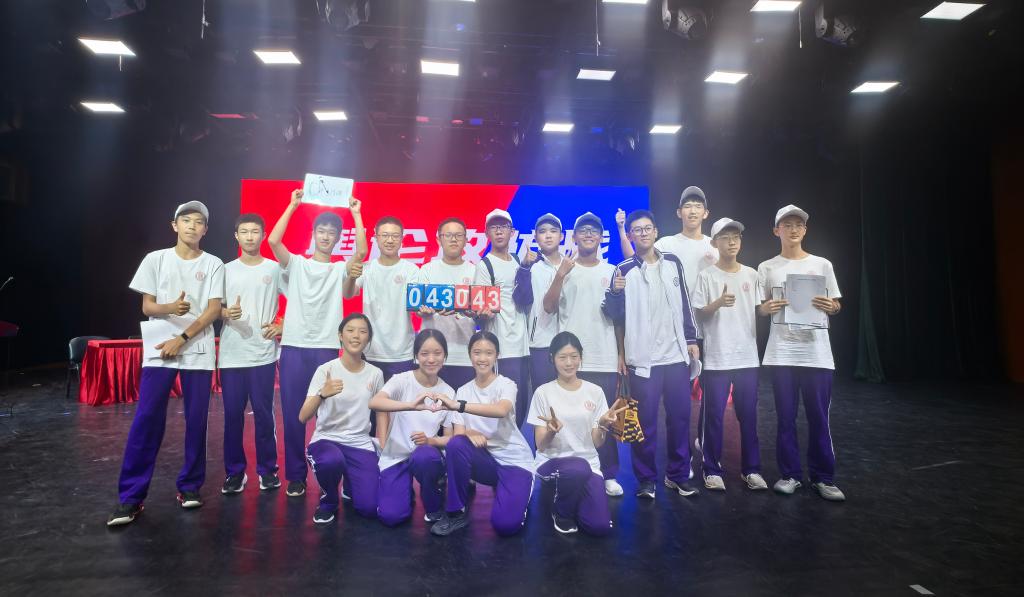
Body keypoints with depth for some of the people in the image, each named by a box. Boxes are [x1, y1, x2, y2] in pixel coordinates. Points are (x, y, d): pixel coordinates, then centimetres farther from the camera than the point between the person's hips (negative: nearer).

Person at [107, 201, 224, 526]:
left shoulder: (214, 265, 3)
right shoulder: (155, 259, 6)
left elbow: (213, 310, -3)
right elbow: (147, 307, 5)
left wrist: (182, 339, -11)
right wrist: (170, 308, -17)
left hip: (199, 351, 0)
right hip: (159, 349, 0)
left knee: (196, 420, 3)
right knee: (147, 419, -5)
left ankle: (190, 485, 16)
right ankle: (131, 496, 3)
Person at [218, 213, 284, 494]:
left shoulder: (275, 269, 3)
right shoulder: (226, 270, 7)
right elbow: (215, 308, 7)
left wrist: (282, 326, -5)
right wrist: (226, 313, -14)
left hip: (264, 353, -1)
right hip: (232, 354, 2)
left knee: (264, 413, 3)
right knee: (232, 414, 6)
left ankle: (267, 469, 16)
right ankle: (235, 472, 18)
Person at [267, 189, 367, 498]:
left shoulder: (342, 269, 10)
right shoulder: (296, 264, 10)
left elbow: (362, 251, -9)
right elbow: (273, 241, -6)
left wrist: (356, 213, -4)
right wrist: (293, 205, -2)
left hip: (327, 348, 0)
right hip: (294, 347, 1)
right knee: (292, 413, 3)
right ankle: (296, 475, 16)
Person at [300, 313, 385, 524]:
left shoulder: (375, 374, 0)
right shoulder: (325, 370, -9)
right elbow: (303, 417, -17)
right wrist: (322, 394, -36)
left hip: (360, 445, 2)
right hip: (326, 439, -2)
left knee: (369, 508, -14)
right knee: (332, 460, -39)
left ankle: (350, 483, 24)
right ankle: (328, 500, -2)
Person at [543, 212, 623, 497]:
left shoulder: (611, 271, 9)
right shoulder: (564, 269, 5)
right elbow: (549, 307, -6)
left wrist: (622, 355, 6)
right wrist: (560, 276, -19)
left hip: (605, 359, 1)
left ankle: (608, 475, 17)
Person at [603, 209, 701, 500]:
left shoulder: (672, 262, 8)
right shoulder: (624, 270, -3)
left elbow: (684, 303, 14)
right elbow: (616, 314, -5)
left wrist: (691, 339, 11)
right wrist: (614, 293, -24)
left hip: (676, 355, 3)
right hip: (643, 358, -3)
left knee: (680, 415, 9)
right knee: (645, 420, 2)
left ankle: (679, 474, 24)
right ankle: (646, 479, 15)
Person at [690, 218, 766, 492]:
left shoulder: (751, 275, 8)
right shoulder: (706, 276, -2)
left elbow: (759, 310, 12)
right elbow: (698, 314, -5)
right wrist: (718, 303, -21)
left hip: (747, 356, 3)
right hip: (717, 357, -3)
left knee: (748, 415, 9)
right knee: (714, 415, 2)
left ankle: (751, 469, 22)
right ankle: (712, 470, 14)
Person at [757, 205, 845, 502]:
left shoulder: (822, 264, 7)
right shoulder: (767, 268, 5)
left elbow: (836, 306, 9)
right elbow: (759, 309, 6)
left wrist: (830, 306, -13)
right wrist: (767, 308, -16)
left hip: (816, 352, 1)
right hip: (781, 353, 0)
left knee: (819, 417, 4)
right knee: (786, 417, 5)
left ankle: (822, 477, 16)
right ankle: (790, 474, 17)